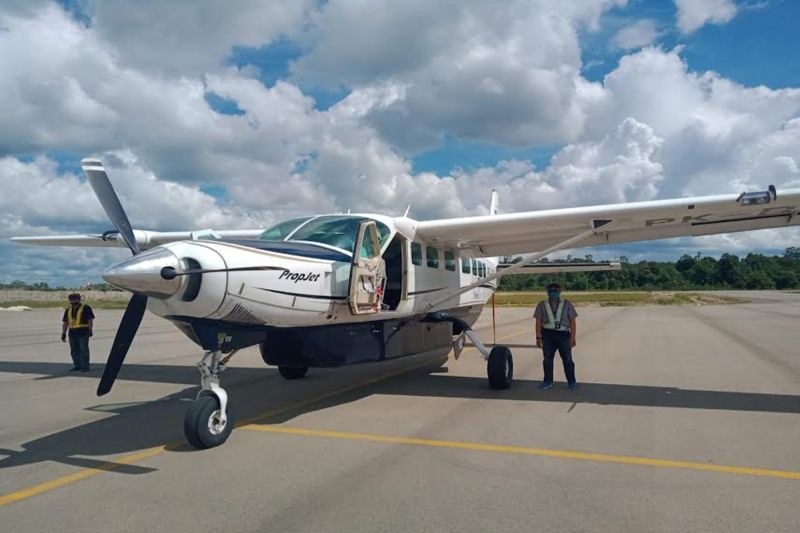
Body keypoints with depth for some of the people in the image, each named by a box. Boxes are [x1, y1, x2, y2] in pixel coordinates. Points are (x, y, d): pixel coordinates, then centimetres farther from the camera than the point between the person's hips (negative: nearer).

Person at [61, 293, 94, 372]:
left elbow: (90, 320, -5)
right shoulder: (68, 310, 14)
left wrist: (90, 330, -10)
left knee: (84, 350, -4)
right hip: (72, 333, 6)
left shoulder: (85, 308, -2)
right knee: (74, 351, 9)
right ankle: (77, 365, 18)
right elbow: (65, 322, 14)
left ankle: (85, 366, 1)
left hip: (83, 332, -6)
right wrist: (63, 333, 9)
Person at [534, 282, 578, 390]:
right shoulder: (542, 305, 8)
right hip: (547, 334, 1)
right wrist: (538, 337, -2)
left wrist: (572, 337, -4)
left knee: (567, 359, -2)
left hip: (563, 334, -1)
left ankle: (571, 382, 11)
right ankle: (548, 381, 18)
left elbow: (573, 322, 4)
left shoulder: (567, 304, 5)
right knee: (547, 359, 7)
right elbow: (538, 322, 6)